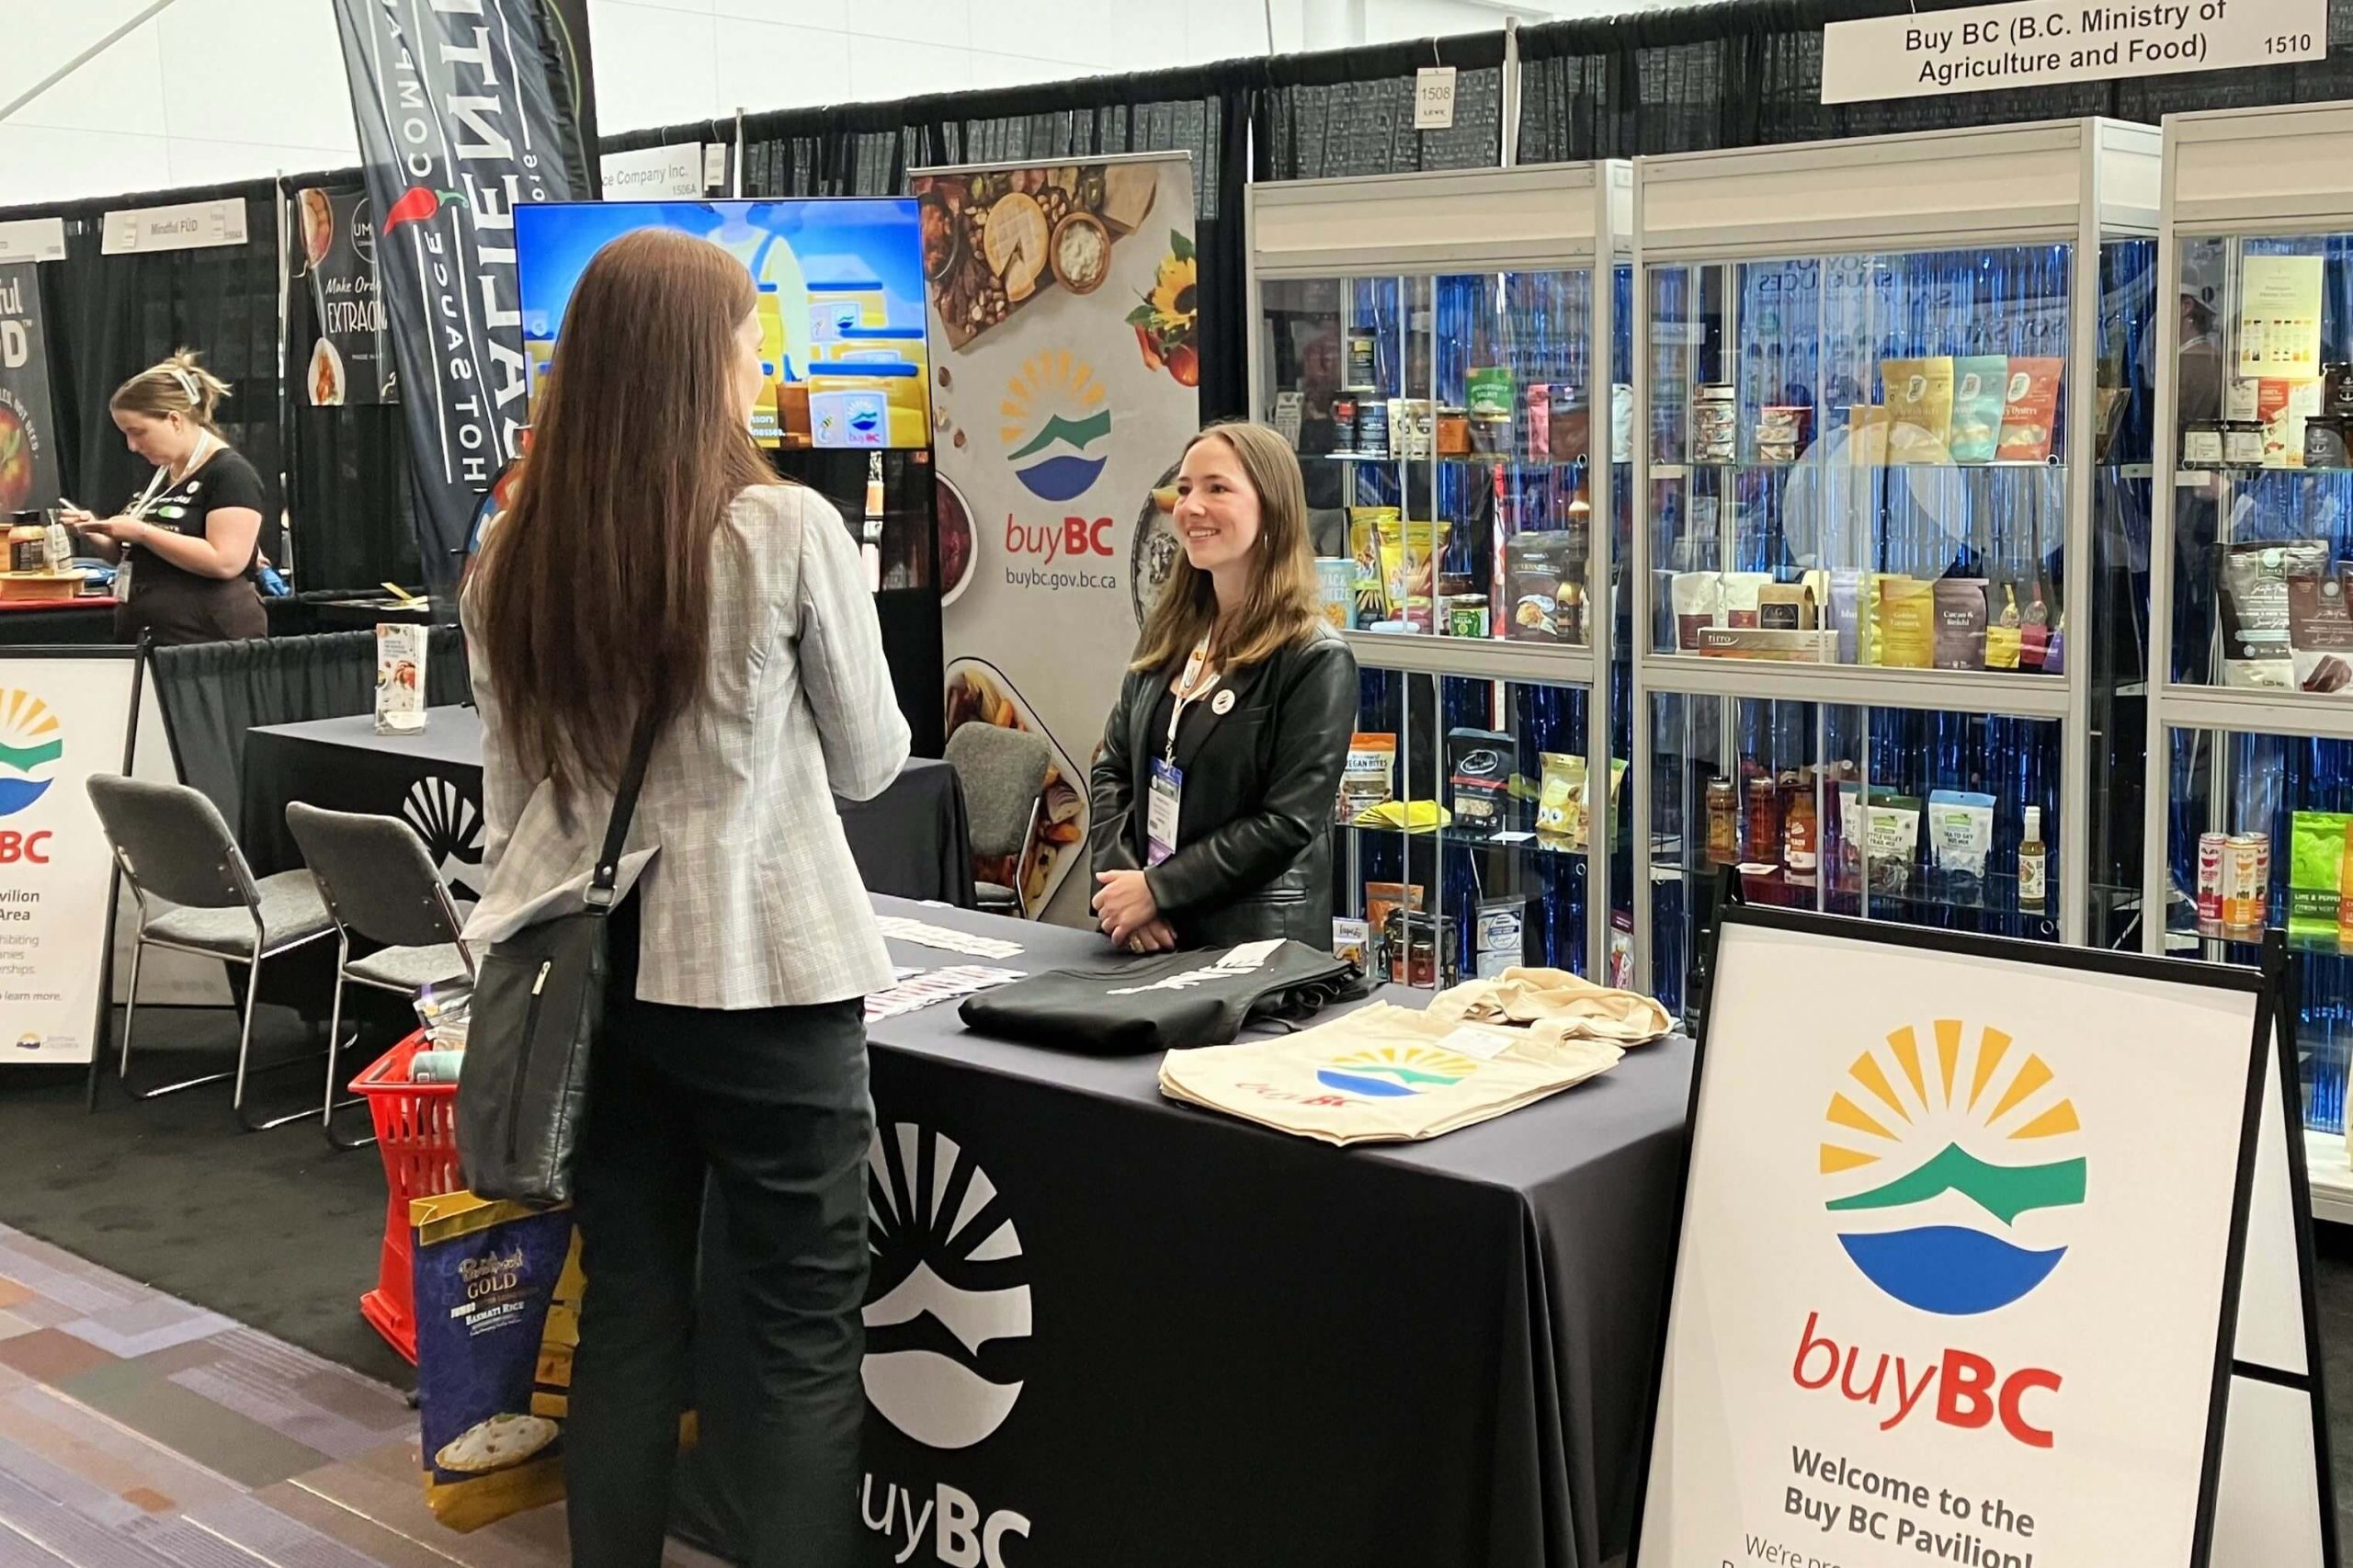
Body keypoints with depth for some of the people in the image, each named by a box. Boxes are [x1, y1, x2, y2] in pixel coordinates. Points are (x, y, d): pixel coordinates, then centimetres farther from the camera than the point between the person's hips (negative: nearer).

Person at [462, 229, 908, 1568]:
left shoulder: (513, 559, 2)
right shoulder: (787, 531, -12)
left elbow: (514, 799, 9)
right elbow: (870, 764, 1)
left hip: (593, 971, 5)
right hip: (763, 973, -5)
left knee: (627, 1318, 14)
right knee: (809, 1338, 6)